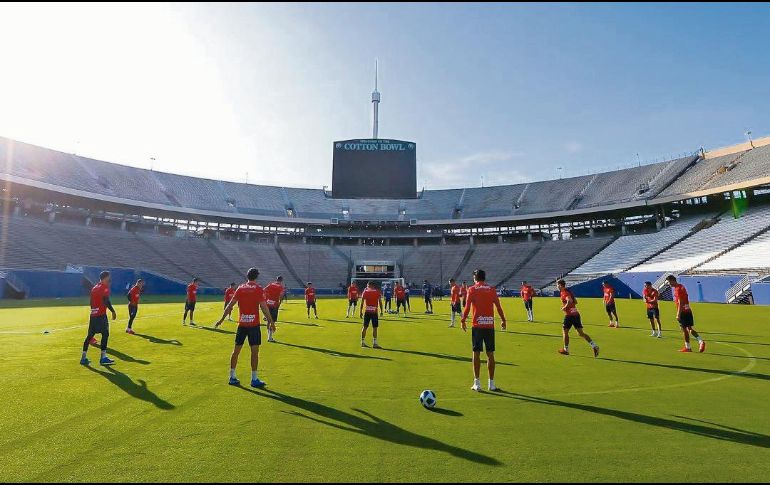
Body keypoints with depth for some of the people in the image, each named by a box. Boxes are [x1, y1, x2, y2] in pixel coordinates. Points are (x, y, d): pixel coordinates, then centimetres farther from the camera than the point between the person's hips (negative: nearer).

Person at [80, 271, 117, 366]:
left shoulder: (94, 288, 18)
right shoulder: (105, 287, -8)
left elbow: (91, 303, 21)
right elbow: (106, 301, -18)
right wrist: (113, 311, -14)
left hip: (93, 314, 9)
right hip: (101, 314, -9)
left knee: (90, 335, 13)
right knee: (105, 334, -8)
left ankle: (84, 357, 18)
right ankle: (103, 357, -11)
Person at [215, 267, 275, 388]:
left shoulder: (240, 288, 6)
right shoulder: (258, 289, -6)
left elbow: (230, 305, 6)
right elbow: (264, 307, -11)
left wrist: (222, 319, 14)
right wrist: (271, 321, -4)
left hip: (241, 324, 5)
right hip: (254, 324, -4)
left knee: (236, 350, 13)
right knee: (254, 351, 1)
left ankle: (232, 377, 22)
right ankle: (254, 379, 5)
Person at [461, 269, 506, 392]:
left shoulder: (472, 289, -1)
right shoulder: (492, 289, 7)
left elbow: (467, 307, -6)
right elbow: (498, 306, 6)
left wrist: (463, 320, 4)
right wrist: (503, 320, 16)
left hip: (477, 325, -2)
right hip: (490, 325, 2)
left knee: (476, 353, 4)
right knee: (490, 354, 9)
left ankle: (477, 383, 5)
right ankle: (491, 383, 14)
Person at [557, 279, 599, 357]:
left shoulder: (563, 293, -12)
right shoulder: (569, 291, 15)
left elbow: (570, 301, -30)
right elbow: (575, 302, 24)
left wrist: (565, 307, -16)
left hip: (569, 315, -8)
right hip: (576, 313, 8)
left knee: (565, 331, 6)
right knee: (581, 333, 9)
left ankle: (566, 350, 14)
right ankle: (594, 346, 0)